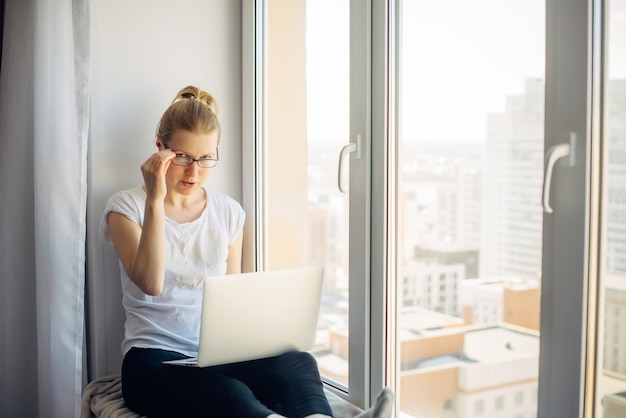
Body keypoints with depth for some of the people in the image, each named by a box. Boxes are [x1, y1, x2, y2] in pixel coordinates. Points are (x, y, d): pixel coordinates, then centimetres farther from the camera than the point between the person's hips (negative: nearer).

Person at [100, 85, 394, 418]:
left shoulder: (229, 212, 13)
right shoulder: (126, 207, 3)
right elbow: (151, 283, -14)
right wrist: (155, 201, -17)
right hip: (155, 357, -3)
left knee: (297, 364, -32)